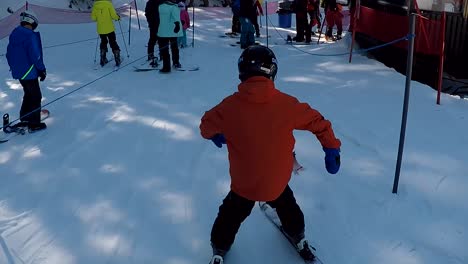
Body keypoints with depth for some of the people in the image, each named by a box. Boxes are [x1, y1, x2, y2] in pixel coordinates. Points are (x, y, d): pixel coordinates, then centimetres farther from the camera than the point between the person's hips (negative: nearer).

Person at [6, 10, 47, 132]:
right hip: (29, 72, -9)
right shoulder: (30, 36, -20)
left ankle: (24, 119, 30)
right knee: (36, 96, 2)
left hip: (18, 71, 9)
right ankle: (34, 124, 6)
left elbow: (9, 53, 15)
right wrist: (42, 69, -12)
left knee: (29, 94, 23)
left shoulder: (14, 34, 8)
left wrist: (13, 66, 24)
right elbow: (35, 55, -22)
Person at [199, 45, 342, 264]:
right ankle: (298, 239, 52)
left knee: (231, 216, 25)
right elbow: (317, 122, -5)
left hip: (243, 183, -1)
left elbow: (206, 126, 0)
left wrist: (216, 136, 22)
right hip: (277, 181, 2)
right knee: (286, 207, 33)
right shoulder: (287, 104, -17)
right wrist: (332, 149, 9)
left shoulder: (230, 106, -18)